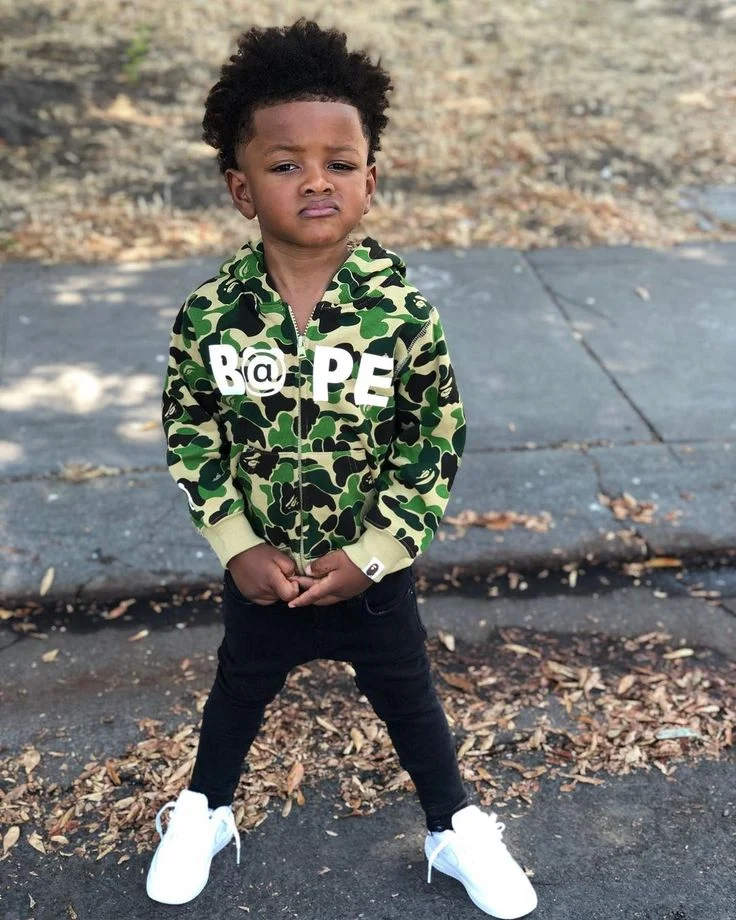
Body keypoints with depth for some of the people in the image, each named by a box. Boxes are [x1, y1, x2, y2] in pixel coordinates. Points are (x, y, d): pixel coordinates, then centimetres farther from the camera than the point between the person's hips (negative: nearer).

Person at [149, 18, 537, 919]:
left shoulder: (401, 307, -19)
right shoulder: (209, 311, -16)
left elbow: (438, 436, -11)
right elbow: (189, 435, -5)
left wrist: (374, 553, -14)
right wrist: (238, 546, -11)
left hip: (373, 566, -1)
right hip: (258, 566, 1)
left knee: (409, 701, 20)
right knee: (239, 690, 25)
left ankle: (456, 829, 45)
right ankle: (204, 812, 53)